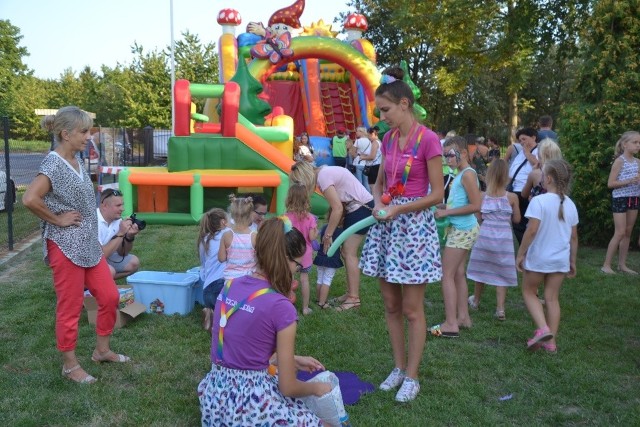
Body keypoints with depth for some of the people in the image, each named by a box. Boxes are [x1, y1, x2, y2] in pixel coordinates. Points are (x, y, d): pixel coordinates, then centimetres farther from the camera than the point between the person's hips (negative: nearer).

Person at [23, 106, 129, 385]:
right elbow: (30, 199, -30)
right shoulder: (53, 163, -17)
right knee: (70, 307, 5)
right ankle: (70, 365, 21)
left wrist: (91, 233, 9)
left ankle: (102, 350, 31)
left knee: (110, 296, 14)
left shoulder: (77, 160, 8)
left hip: (89, 244, 8)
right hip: (66, 246, -8)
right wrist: (57, 220, -17)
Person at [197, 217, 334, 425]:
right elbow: (288, 387, -11)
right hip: (250, 399, -8)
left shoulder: (230, 287, 1)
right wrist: (317, 388, 9)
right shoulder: (281, 307, -19)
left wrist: (294, 360, 19)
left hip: (215, 394, 8)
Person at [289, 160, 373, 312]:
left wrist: (328, 235, -13)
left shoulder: (323, 177, -18)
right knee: (346, 252, 10)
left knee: (349, 253, -7)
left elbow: (338, 209, -20)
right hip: (356, 207, 9)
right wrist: (330, 226, 3)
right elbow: (338, 203, 7)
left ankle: (354, 298, -3)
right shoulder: (323, 172, 8)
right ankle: (350, 293, 15)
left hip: (362, 207, -9)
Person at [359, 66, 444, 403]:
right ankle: (398, 367, 27)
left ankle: (412, 377, 16)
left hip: (414, 224, -6)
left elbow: (437, 194, -12)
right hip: (386, 224, 7)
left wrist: (397, 209, -16)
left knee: (412, 309, 2)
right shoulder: (388, 139, 7)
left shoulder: (428, 140, -12)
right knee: (391, 305, 12)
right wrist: (378, 203, -2)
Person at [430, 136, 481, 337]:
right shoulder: (461, 174, 12)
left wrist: (447, 212, -20)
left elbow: (475, 205, -22)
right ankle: (463, 317, 23)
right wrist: (444, 207, 6)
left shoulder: (467, 174, -16)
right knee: (458, 274, 15)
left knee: (447, 275, -7)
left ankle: (451, 324, -5)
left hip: (462, 230, -10)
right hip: (462, 229, 10)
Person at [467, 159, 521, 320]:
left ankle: (476, 301, 35)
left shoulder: (482, 196, -6)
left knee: (482, 268, 18)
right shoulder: (512, 197, -8)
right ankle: (500, 309, 1)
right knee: (501, 273, 6)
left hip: (485, 235, 1)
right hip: (504, 237, -1)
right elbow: (517, 219, 2)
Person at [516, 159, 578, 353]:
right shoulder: (570, 204, 3)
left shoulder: (539, 201, -17)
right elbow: (573, 236, 9)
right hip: (560, 259, 5)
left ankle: (543, 328, -6)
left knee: (529, 292, 13)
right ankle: (551, 341, 15)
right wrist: (572, 261, 18)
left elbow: (532, 231, -20)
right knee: (552, 298, 12)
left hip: (538, 257, -5)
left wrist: (520, 253, -9)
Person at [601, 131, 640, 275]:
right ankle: (606, 265, -3)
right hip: (620, 199, -7)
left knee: (628, 232, 8)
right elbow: (610, 183, -14)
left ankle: (622, 264, 15)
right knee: (620, 233, -9)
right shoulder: (619, 161, -10)